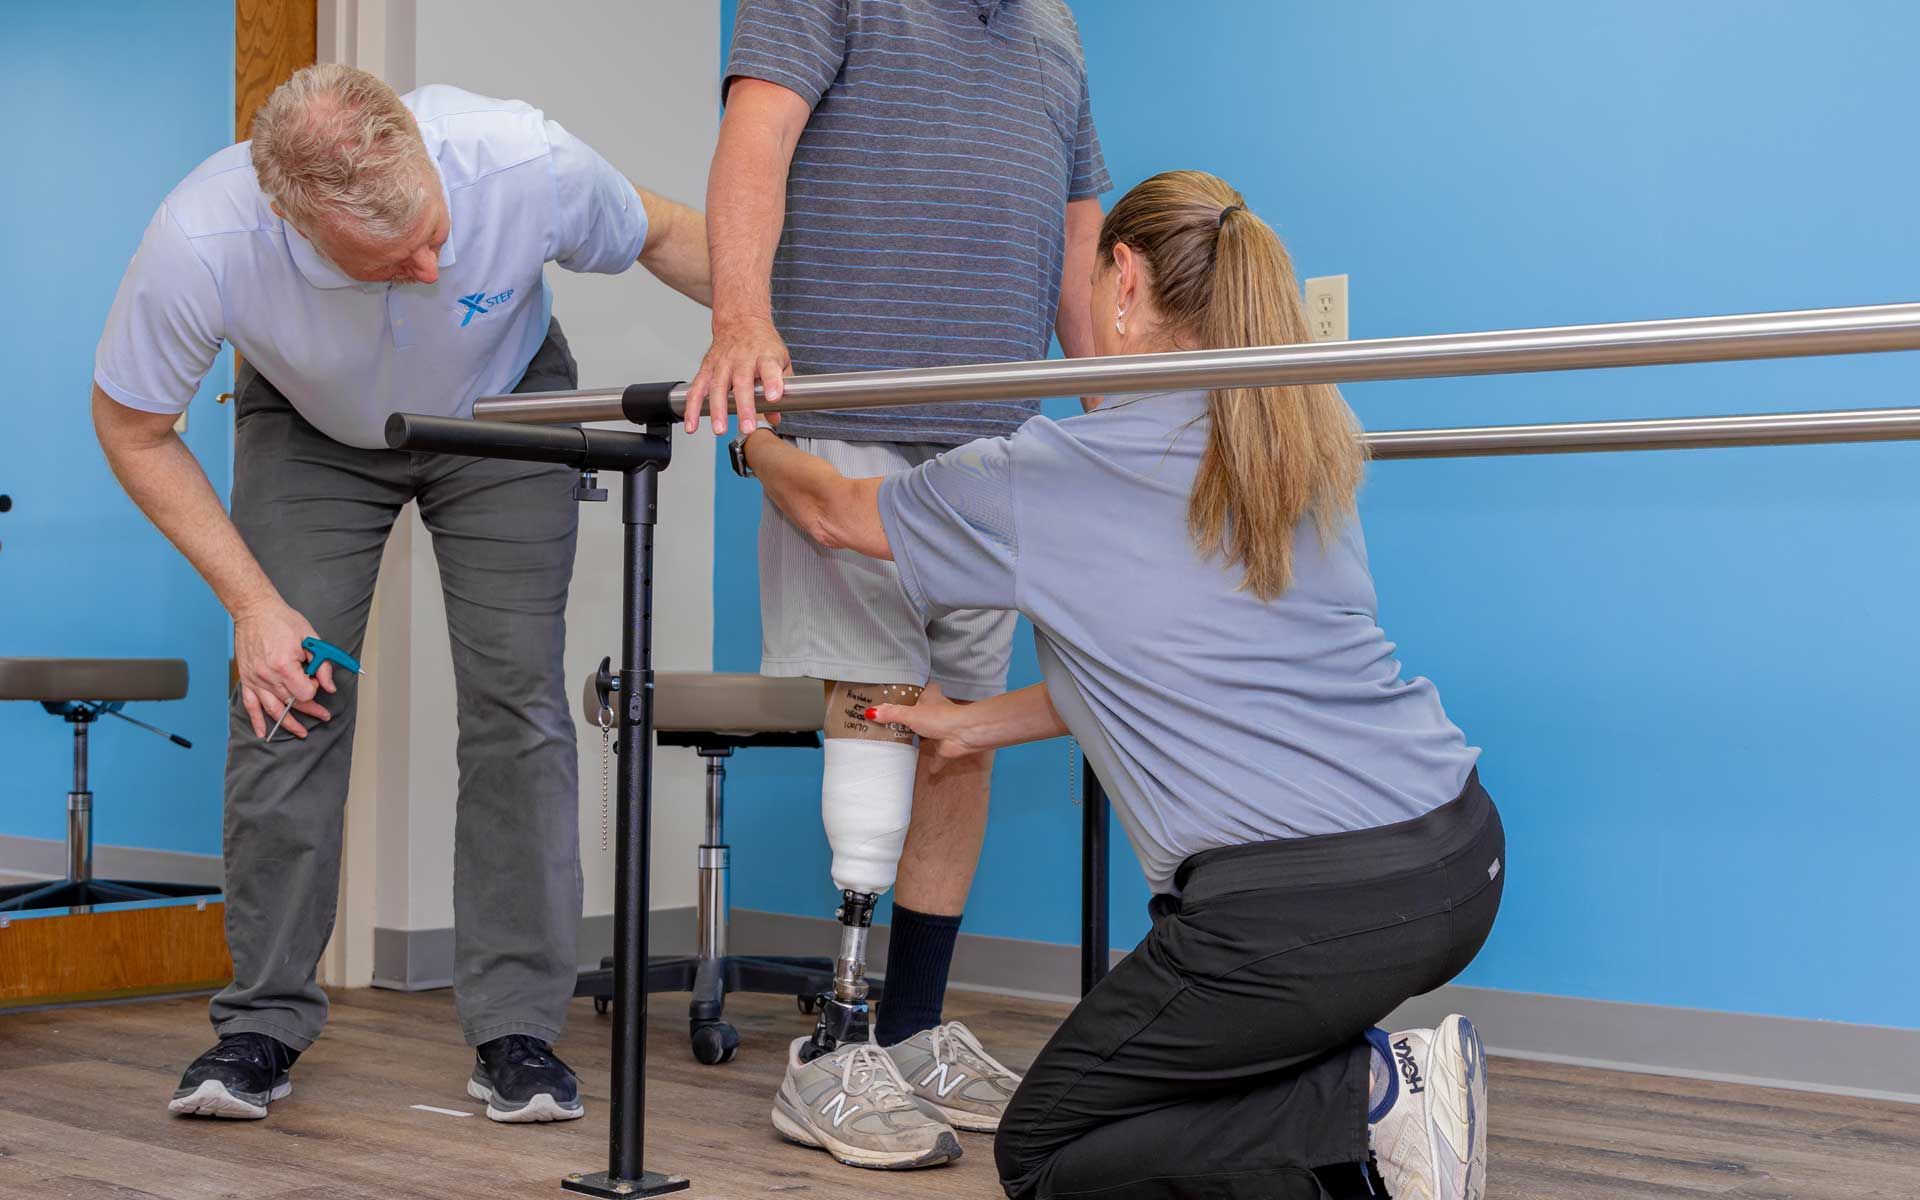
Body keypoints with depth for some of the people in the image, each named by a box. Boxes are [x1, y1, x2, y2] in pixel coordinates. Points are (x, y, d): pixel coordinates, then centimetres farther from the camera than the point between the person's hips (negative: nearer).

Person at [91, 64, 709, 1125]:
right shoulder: (201, 242, -37)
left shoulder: (527, 163, -36)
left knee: (517, 695, -10)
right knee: (286, 697, -11)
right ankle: (264, 1021, 3)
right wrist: (252, 601, -20)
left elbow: (660, 235, -11)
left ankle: (517, 1028, -3)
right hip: (309, 430, 0)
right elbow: (131, 428, -18)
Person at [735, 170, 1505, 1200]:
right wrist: (974, 725, 34)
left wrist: (759, 444, 39)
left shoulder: (1059, 470, -4)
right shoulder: (1301, 449, 13)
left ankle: (1371, 1095, -5)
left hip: (1304, 906, -8)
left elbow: (834, 512, 15)